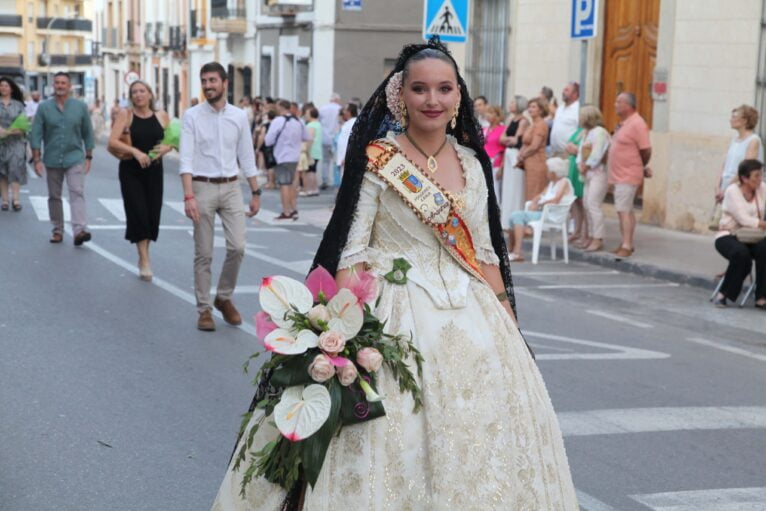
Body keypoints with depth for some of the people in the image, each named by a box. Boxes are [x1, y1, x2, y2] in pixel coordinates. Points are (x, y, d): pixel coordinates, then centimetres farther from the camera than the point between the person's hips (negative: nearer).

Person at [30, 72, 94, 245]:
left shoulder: (80, 107, 2)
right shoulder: (44, 107, 1)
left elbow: (88, 133, 7)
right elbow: (35, 134, -1)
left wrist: (88, 157, 4)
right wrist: (37, 159, -7)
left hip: (74, 158, -2)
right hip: (52, 159, 2)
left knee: (77, 193, -15)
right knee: (54, 197, 9)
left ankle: (80, 230, -25)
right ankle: (57, 230, 21)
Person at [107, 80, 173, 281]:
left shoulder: (161, 117, 4)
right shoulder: (126, 114, -4)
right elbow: (113, 141, -13)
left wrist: (165, 149, -11)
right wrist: (135, 152, -24)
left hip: (154, 170, 3)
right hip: (131, 171, -3)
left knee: (153, 214, 4)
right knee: (138, 213, -7)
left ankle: (143, 255, 23)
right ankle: (144, 260, -1)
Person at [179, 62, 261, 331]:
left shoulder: (239, 116, 5)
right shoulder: (192, 116, -3)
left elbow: (247, 157, 10)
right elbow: (186, 158, -9)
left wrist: (256, 192, 7)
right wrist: (188, 196, -19)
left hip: (231, 187, 2)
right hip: (203, 187, -2)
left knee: (237, 247, -5)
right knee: (203, 254, 3)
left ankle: (224, 297, 17)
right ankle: (204, 309, 13)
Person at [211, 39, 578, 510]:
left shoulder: (472, 163, 7)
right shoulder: (377, 160, -8)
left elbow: (484, 251, 12)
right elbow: (351, 250, -10)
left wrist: (506, 321, 7)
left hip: (469, 315, 5)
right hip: (397, 313, -5)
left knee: (479, 433, 10)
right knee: (392, 440, -3)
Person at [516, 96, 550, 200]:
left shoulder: (541, 125, -10)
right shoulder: (532, 125, 18)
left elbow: (534, 146, -15)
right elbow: (525, 144, 18)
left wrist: (521, 156, -2)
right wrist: (520, 158, 1)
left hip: (536, 164, -9)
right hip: (529, 164, 9)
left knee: (534, 197, -9)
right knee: (529, 196, 7)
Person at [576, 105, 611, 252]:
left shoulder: (600, 132, -11)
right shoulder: (586, 133, 19)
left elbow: (596, 155, -17)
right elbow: (581, 150, 15)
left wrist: (586, 166, -7)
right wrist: (580, 165, -1)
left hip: (598, 173, -9)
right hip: (588, 174, 10)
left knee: (593, 204, -13)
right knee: (587, 205, 8)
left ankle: (597, 239, -12)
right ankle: (590, 236, 14)